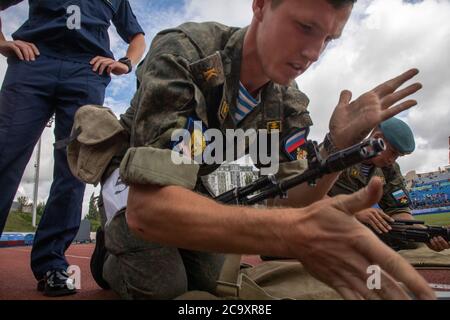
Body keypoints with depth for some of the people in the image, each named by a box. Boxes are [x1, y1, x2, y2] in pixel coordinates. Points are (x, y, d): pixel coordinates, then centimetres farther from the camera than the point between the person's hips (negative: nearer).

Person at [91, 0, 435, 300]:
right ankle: (110, 251, 13)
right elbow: (147, 206, -48)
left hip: (189, 183, 5)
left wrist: (338, 144, -33)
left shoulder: (287, 104, -16)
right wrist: (294, 233, -60)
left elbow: (287, 205, -17)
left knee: (207, 281, 3)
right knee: (162, 284, -21)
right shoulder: (181, 56, -37)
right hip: (129, 172, -5)